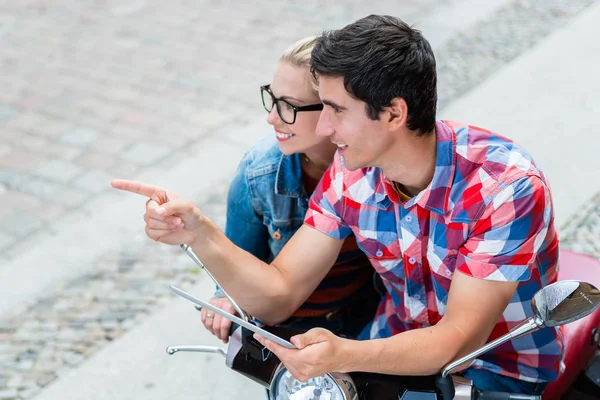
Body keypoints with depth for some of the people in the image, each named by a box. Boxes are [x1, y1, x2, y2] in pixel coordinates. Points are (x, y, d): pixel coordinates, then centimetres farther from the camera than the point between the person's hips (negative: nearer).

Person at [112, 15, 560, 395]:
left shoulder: (506, 186, -25)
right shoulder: (350, 175, -8)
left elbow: (461, 338, -26)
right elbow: (278, 295, -7)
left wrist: (345, 356, -43)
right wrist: (200, 234, -24)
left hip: (503, 374, -5)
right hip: (399, 352, 5)